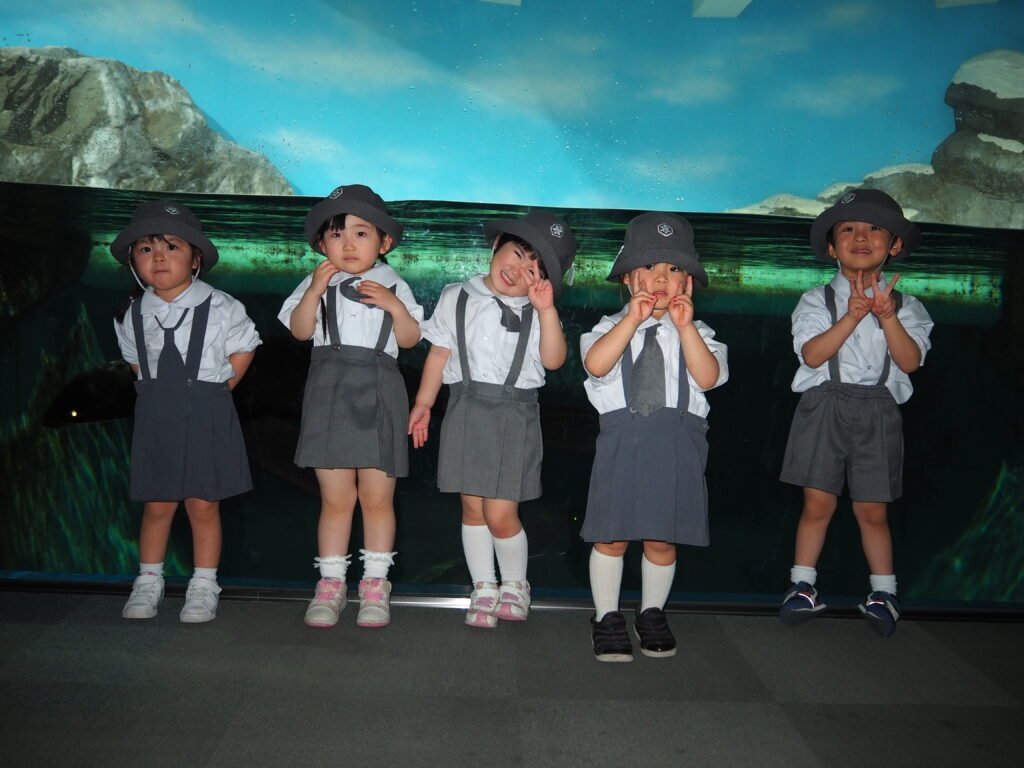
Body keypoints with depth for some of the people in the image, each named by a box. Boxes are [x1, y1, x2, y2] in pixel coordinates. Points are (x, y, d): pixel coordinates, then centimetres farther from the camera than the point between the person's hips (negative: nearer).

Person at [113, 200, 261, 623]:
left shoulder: (220, 307, -6)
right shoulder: (133, 315, 4)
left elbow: (242, 351, 3)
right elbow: (135, 360, 17)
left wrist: (213, 392, 0)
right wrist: (157, 394, 6)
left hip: (206, 417, -2)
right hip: (155, 418, 3)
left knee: (203, 504, 2)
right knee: (157, 505, 8)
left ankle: (204, 586, 16)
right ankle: (148, 581, 25)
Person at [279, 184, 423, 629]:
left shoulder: (393, 286, 8)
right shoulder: (317, 283, 9)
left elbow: (410, 339, 4)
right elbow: (299, 331, -2)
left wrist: (395, 306, -11)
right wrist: (314, 291, -14)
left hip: (378, 396, 0)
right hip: (330, 393, 0)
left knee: (377, 496, 3)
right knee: (336, 497, 3)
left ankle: (375, 584, 16)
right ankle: (330, 583, 15)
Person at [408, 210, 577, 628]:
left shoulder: (537, 312, 3)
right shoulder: (457, 297, 6)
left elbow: (553, 359, -12)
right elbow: (439, 352, 10)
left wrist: (546, 310, -20)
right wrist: (423, 403, 9)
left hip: (514, 415, -2)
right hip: (466, 409, 2)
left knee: (500, 514, -4)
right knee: (472, 508, 7)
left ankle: (515, 584, 22)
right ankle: (484, 589, 23)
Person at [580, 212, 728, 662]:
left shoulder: (697, 333, 11)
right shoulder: (612, 326, 8)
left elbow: (709, 377, -9)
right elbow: (595, 364, -14)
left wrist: (684, 325, -13)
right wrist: (636, 317, -16)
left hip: (678, 443, 1)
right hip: (622, 436, -1)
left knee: (662, 538, 9)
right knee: (612, 535, 3)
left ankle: (652, 613, 30)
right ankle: (607, 617, 21)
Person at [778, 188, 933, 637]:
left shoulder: (905, 307, 10)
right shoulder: (817, 300, 5)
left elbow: (910, 361, -5)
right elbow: (812, 354, -11)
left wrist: (887, 315, -16)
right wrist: (852, 315, -19)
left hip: (878, 412, 1)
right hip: (825, 408, -1)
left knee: (872, 509, 6)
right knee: (818, 502, 1)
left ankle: (883, 592, 21)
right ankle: (803, 587, 15)